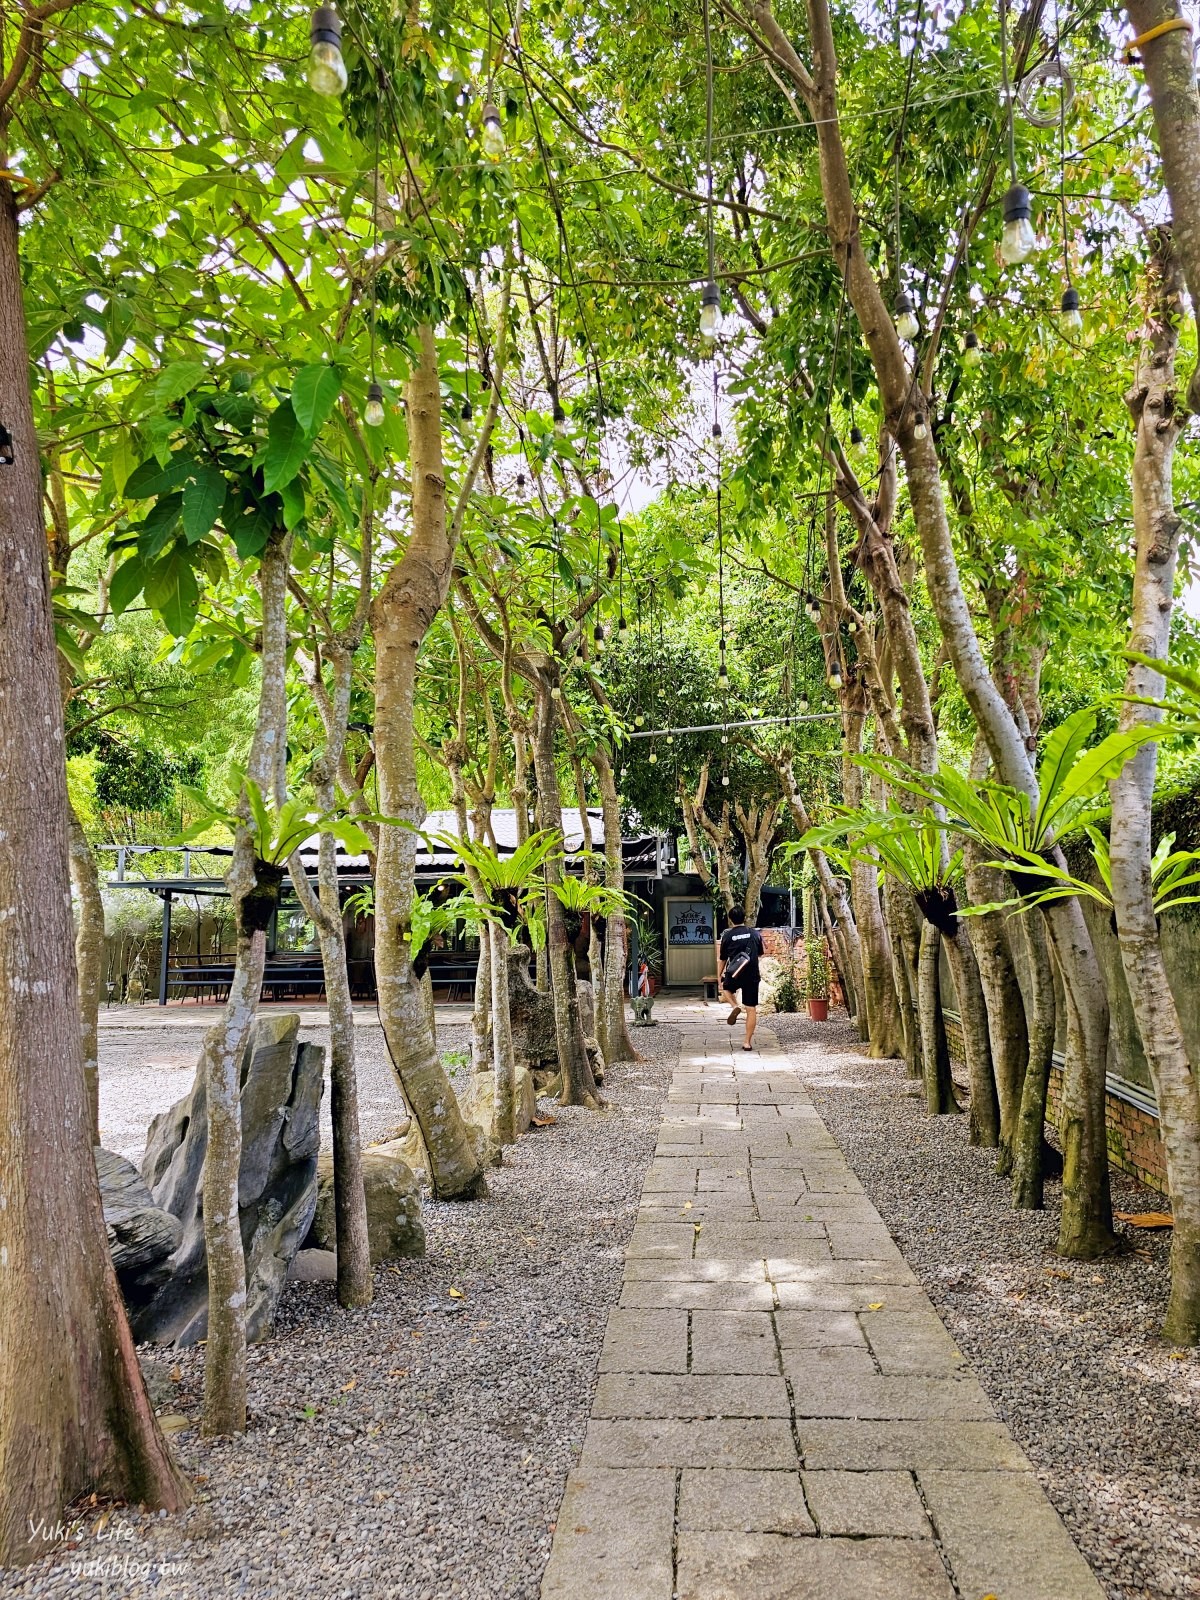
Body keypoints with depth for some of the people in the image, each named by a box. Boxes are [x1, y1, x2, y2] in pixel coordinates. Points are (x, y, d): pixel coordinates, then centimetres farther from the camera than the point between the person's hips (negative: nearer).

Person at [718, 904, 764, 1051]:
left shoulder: (727, 936, -3)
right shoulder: (755, 934, 2)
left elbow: (722, 959, 5)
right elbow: (760, 953, 16)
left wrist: (719, 975, 18)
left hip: (733, 975, -1)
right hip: (752, 976, 1)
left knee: (727, 987, 33)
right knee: (751, 1009, 7)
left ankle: (735, 1006, 5)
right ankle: (748, 1042, 4)